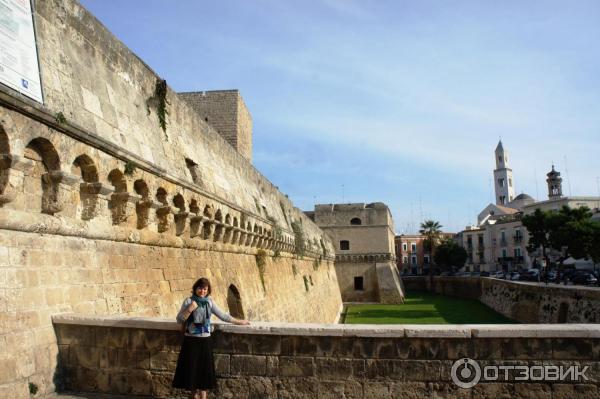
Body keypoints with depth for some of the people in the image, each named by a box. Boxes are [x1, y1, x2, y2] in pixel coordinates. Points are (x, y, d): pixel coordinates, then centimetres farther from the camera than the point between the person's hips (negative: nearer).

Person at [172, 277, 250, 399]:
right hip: (191, 341, -2)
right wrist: (190, 309, -19)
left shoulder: (209, 302, 5)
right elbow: (179, 319, -6)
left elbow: (222, 315, 11)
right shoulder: (189, 301, -4)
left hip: (205, 341, 3)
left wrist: (238, 322, 13)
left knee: (205, 370, 5)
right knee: (192, 369, 4)